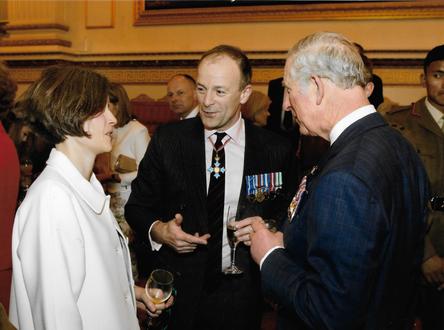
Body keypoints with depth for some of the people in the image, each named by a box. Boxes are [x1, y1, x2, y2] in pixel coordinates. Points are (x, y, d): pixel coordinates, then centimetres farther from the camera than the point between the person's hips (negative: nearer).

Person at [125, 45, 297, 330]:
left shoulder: (275, 150, -7)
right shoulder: (168, 140, -6)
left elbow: (288, 218, 3)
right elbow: (137, 206, 1)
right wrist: (158, 230, -18)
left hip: (240, 298, 0)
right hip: (177, 292, 1)